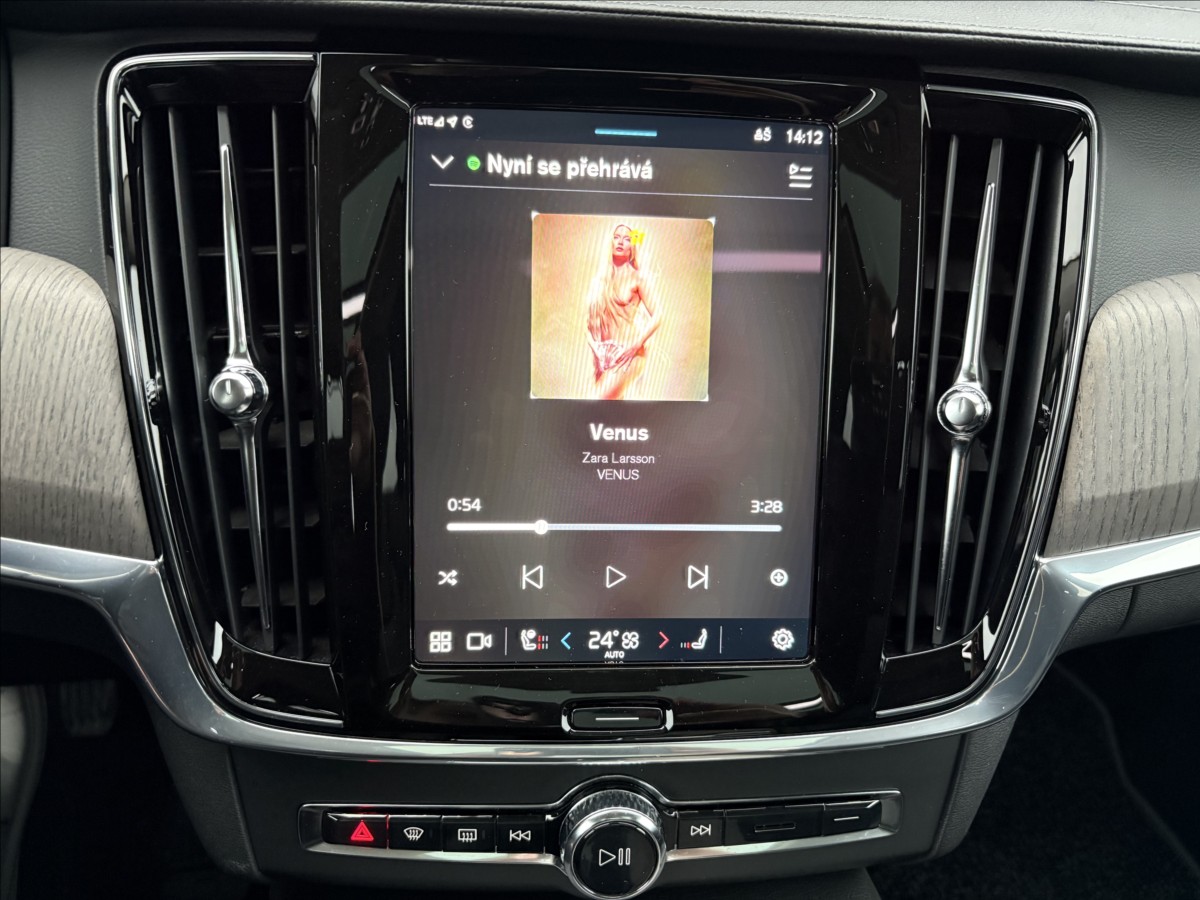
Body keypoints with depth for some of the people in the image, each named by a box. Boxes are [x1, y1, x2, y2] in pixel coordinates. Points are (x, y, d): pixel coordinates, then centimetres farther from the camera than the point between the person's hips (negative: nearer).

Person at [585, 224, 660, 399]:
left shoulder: (638, 276, -6)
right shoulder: (601, 276, 6)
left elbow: (657, 317, -9)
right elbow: (590, 314, 10)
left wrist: (635, 346, -15)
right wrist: (593, 343, -3)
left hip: (627, 350, -5)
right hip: (604, 351, 5)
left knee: (604, 397, -17)